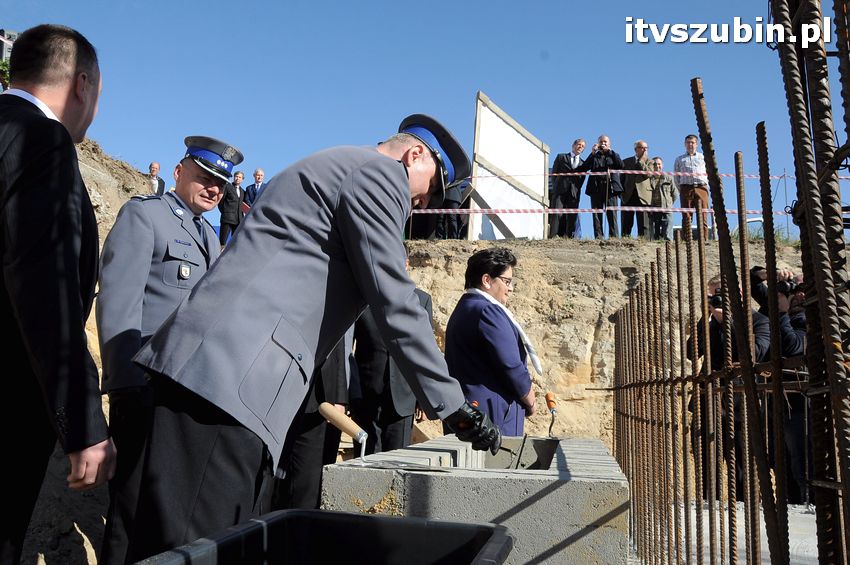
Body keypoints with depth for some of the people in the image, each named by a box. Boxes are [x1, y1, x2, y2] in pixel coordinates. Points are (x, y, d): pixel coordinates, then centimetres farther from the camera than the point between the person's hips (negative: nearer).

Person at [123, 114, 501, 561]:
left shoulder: (336, 167, 29)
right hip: (230, 376, -10)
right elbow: (394, 304, -9)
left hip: (213, 368, 10)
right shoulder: (381, 171, -2)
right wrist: (450, 404, -2)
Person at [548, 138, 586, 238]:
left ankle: (569, 237, -6)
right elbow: (554, 173, 11)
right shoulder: (561, 157, 16)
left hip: (574, 192, 2)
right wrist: (556, 186, 3)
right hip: (560, 190, -2)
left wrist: (576, 188, 1)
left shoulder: (583, 163, 21)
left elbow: (582, 178, 15)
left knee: (572, 216, -5)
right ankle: (553, 236, -14)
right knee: (557, 213, -11)